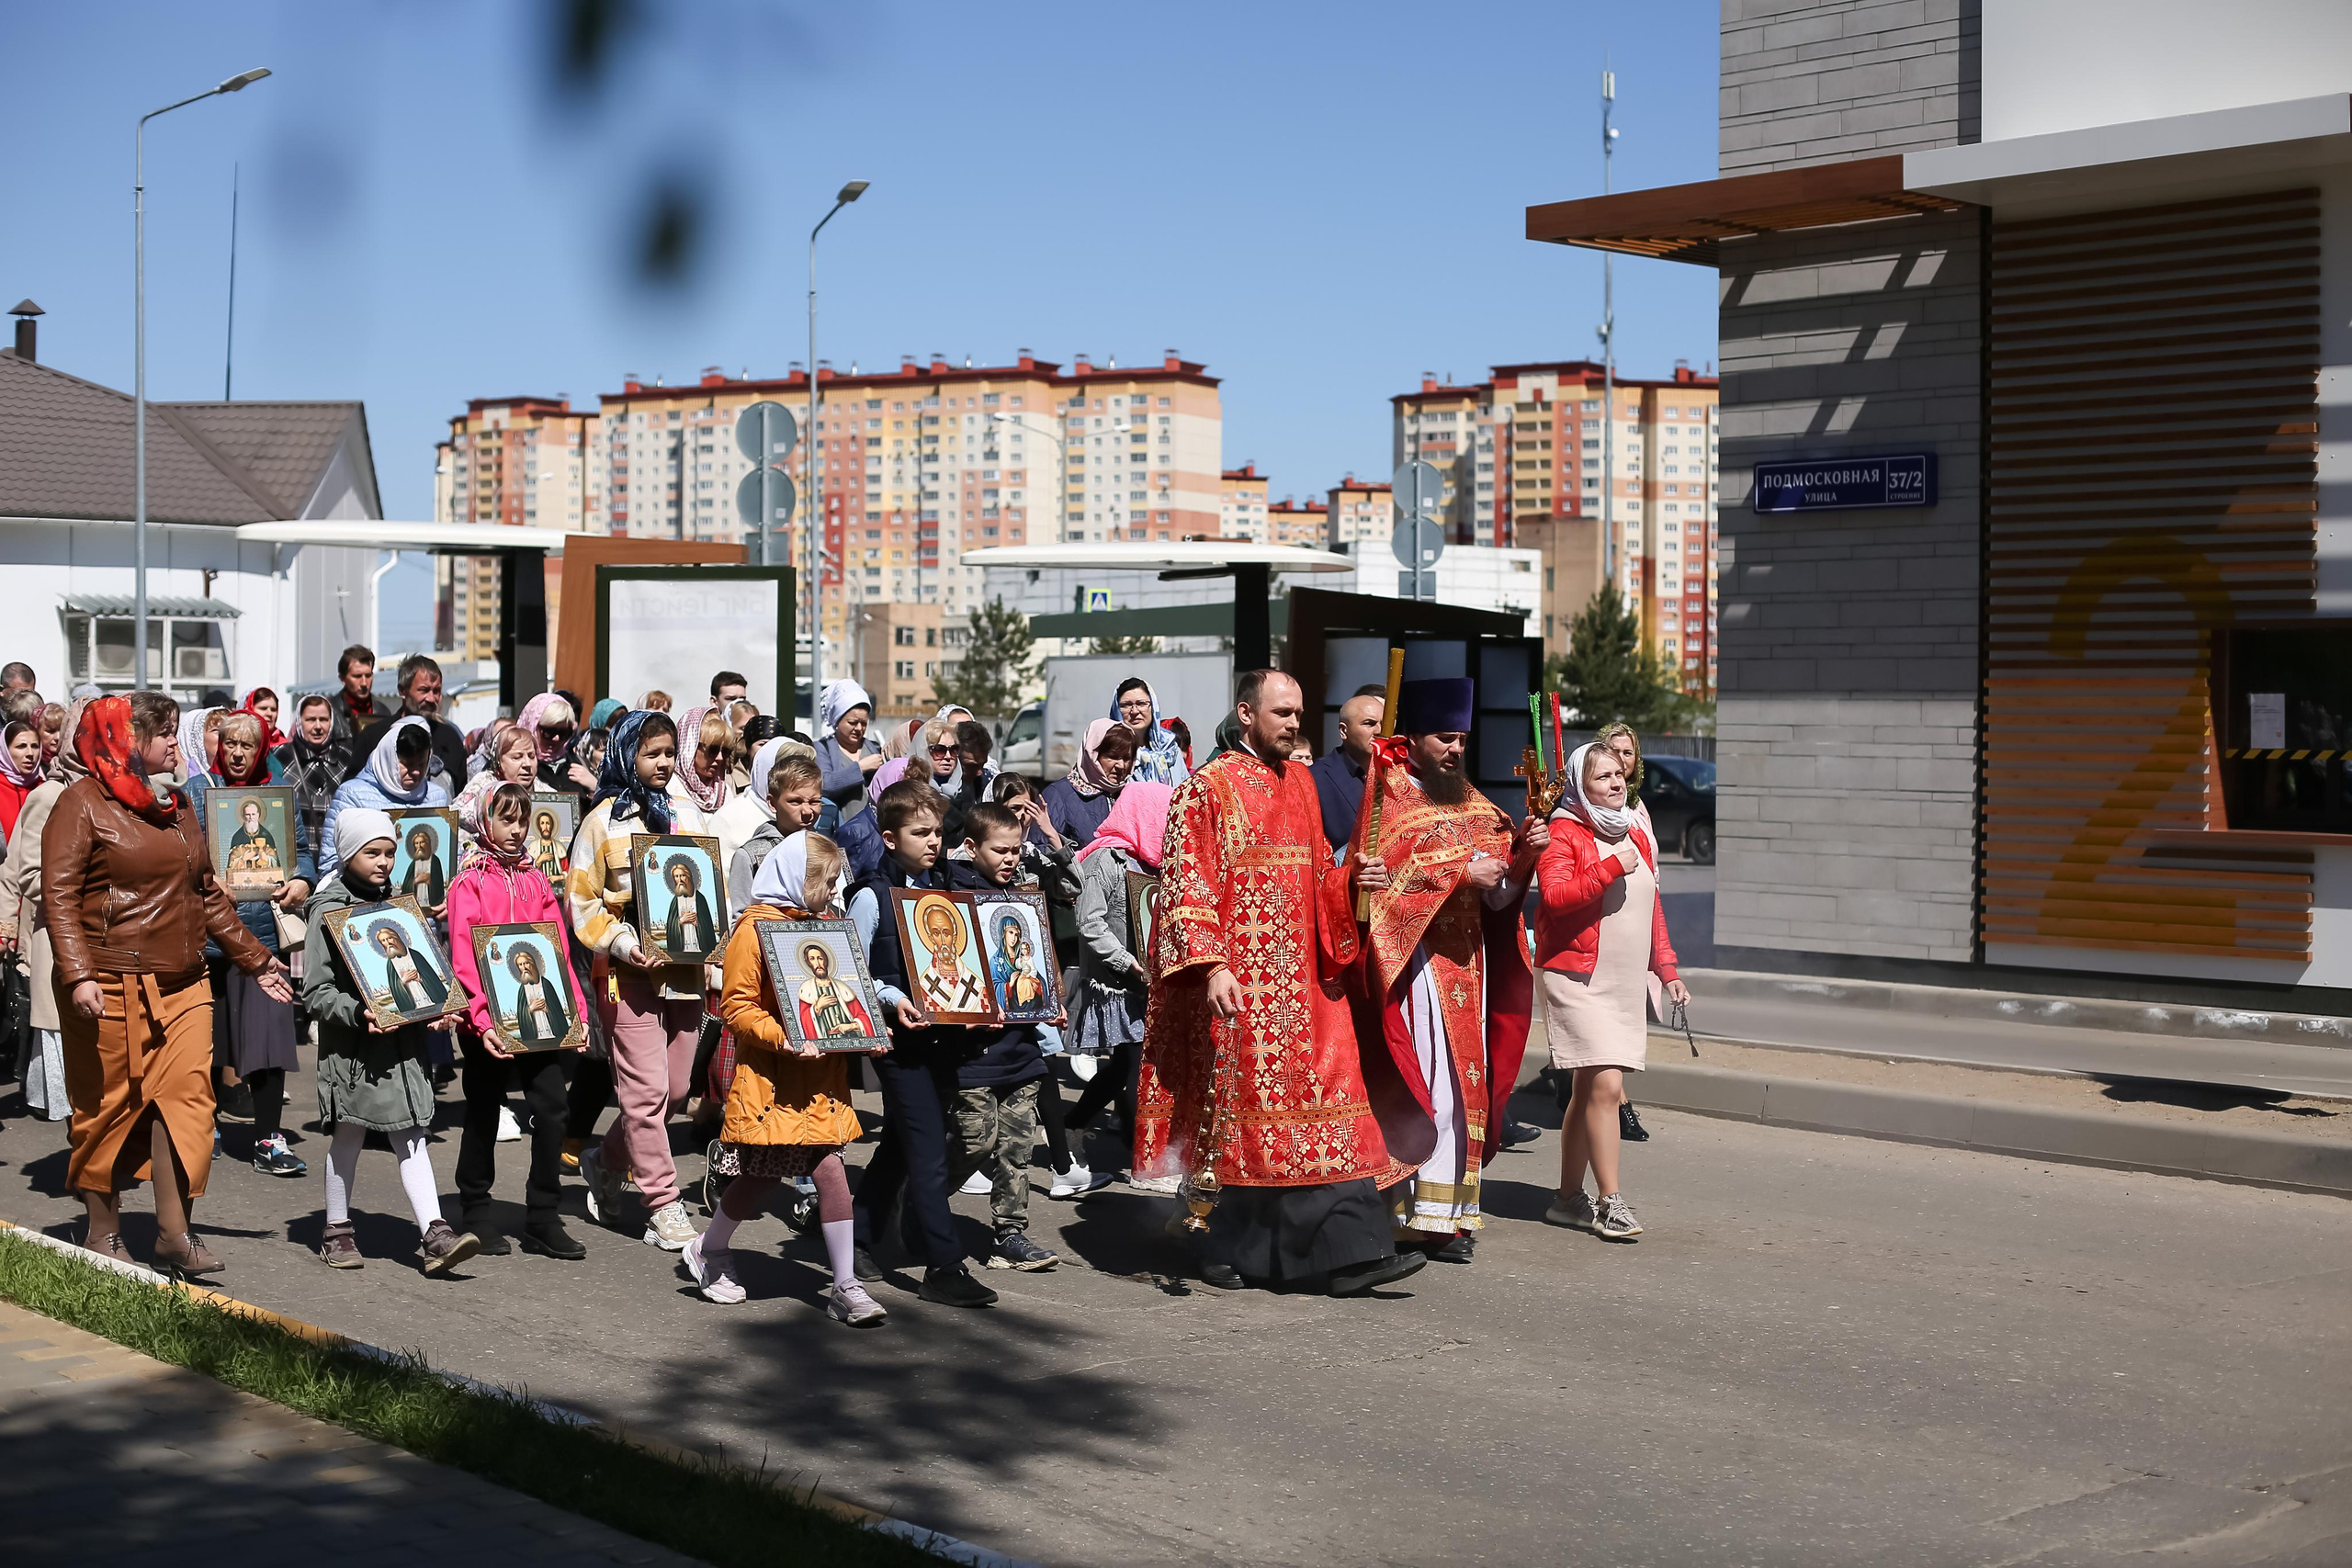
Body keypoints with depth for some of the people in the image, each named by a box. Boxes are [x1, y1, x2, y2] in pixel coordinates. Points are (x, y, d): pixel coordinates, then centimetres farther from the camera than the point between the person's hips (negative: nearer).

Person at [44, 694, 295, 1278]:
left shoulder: (175, 807, 18)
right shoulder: (83, 804, -4)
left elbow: (207, 896, 23)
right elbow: (58, 895, -12)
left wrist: (256, 960, 21)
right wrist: (78, 976, -23)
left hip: (181, 988, 6)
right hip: (111, 988, -6)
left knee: (184, 1098, -4)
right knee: (107, 1108, 4)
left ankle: (175, 1235, -1)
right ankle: (103, 1231, 18)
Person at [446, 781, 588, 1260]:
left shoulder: (536, 881, 12)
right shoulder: (470, 882, -1)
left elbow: (559, 948, 10)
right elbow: (462, 956, -8)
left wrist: (571, 1010, 0)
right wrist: (481, 1019, -18)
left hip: (539, 1016, 4)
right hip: (490, 1020, -4)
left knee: (551, 1108, -2)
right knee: (484, 1115, 7)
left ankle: (543, 1220, 5)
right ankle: (476, 1214, 21)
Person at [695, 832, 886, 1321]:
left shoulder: (824, 924, 14)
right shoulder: (755, 928, -10)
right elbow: (736, 1006, -14)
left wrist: (864, 1031, 7)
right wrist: (781, 1038, -26)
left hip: (822, 1074, 6)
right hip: (771, 1076, -6)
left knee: (830, 1169, -3)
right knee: (763, 1175, 2)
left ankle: (845, 1286, -2)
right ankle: (709, 1249, 29)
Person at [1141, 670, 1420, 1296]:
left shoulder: (1300, 783, 15)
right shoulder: (1208, 788, -6)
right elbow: (1188, 887, -11)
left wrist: (1351, 880, -1)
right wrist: (1212, 965, -21)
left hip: (1302, 976, 6)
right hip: (1241, 981, -6)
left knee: (1325, 1102, -1)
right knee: (1247, 1111, -1)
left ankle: (1353, 1252, -3)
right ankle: (1232, 1251, 12)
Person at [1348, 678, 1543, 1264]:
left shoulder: (1475, 808, 14)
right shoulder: (1388, 799, -3)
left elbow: (1497, 898, 10)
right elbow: (1378, 882, -16)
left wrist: (1523, 855, -8)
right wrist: (1458, 871, -17)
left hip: (1465, 960, 6)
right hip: (1413, 959, -6)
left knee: (1463, 1083, 4)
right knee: (1430, 1084, -11)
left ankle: (1446, 1210, 8)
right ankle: (1431, 1214, -8)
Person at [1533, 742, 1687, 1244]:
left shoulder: (1636, 836, 17)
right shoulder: (1564, 833, -6)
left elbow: (1650, 908, 24)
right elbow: (1556, 894, -21)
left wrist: (1666, 968, 20)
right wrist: (1612, 866, -22)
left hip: (1626, 981, 7)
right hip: (1579, 977, -7)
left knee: (1588, 1090, 11)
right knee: (1606, 1086, -16)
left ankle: (1569, 1198, 18)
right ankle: (1609, 1202, -11)